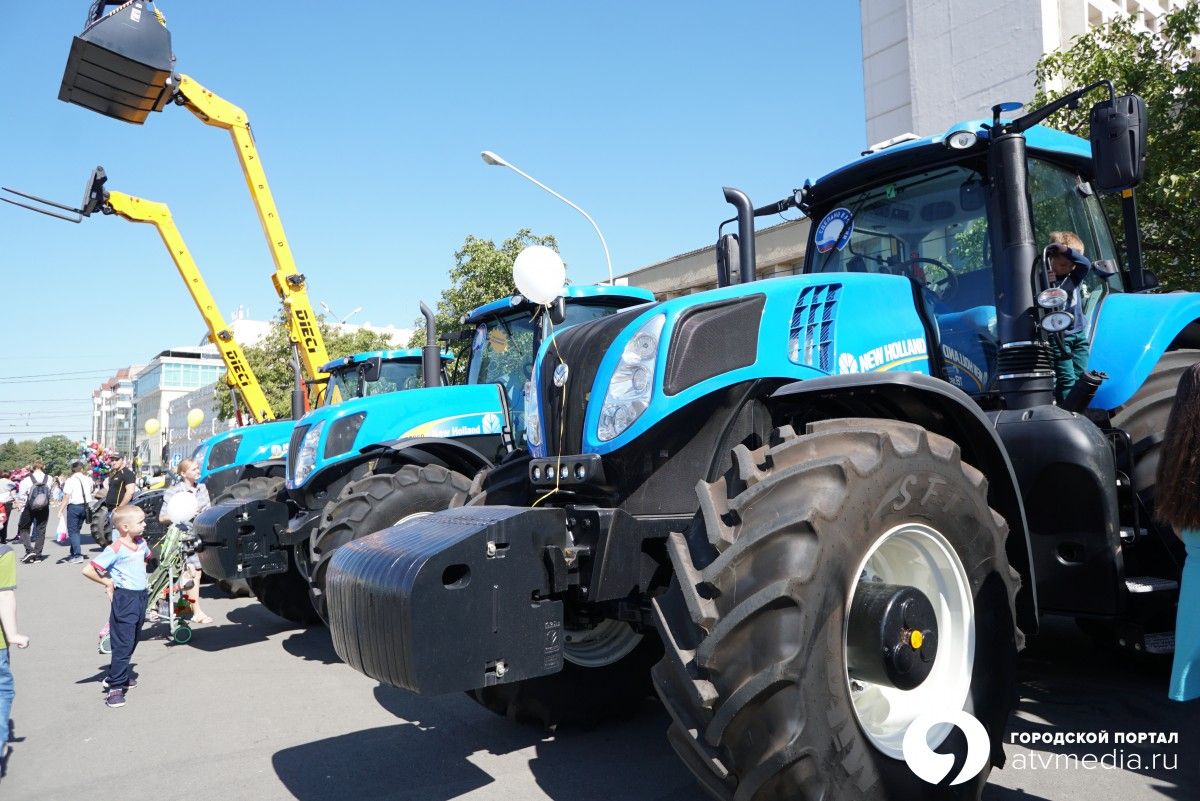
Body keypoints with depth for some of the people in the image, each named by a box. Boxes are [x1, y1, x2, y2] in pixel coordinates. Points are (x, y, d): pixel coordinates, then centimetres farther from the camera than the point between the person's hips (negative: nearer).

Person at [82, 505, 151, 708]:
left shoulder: (141, 543, 6)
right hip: (124, 598, -8)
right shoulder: (115, 549, -18)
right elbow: (88, 570, -20)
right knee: (123, 644, -7)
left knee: (133, 641, 18)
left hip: (141, 596, 8)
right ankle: (115, 687, -1)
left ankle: (120, 675, 34)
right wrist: (107, 582, -9)